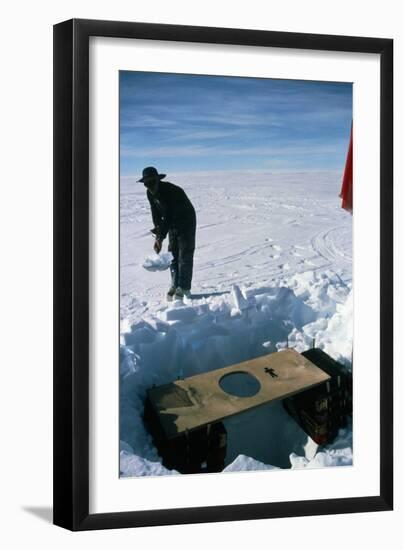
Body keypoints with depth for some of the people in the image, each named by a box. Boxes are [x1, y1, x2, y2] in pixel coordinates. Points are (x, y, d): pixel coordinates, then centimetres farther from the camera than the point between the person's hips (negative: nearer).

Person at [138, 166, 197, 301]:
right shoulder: (150, 193, -6)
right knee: (173, 255, 6)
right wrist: (158, 233, -11)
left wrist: (160, 237, -35)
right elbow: (156, 214, 1)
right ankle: (175, 286, 12)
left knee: (185, 255, -10)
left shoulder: (172, 191, -31)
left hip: (186, 222, -7)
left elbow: (169, 216, -34)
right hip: (172, 224, 7)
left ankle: (184, 288, -9)